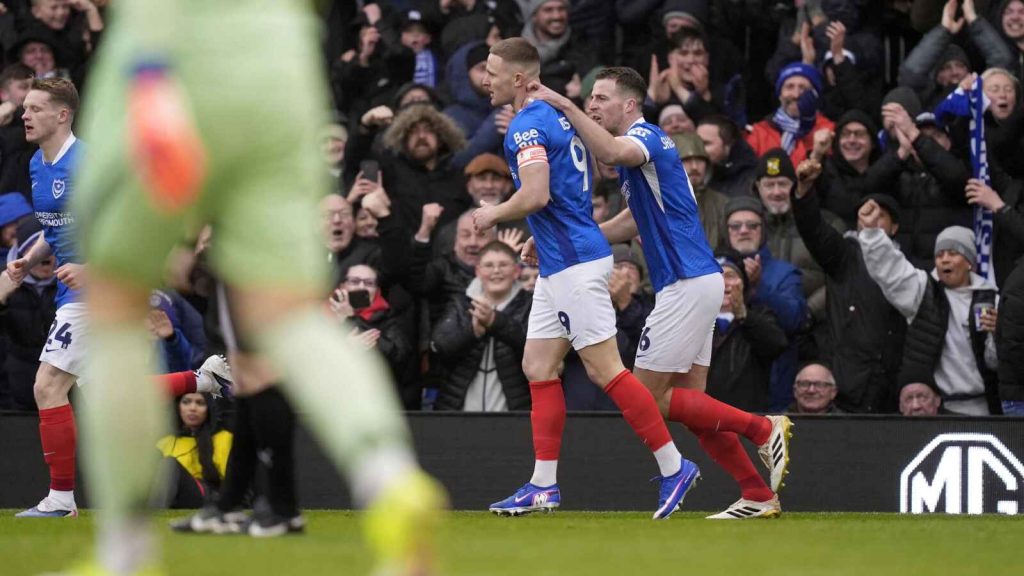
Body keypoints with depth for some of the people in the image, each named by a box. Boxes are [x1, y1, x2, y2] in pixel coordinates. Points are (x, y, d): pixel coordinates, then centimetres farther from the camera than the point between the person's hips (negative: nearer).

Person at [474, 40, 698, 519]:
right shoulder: (556, 117, 16)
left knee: (604, 370, -8)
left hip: (574, 264, -11)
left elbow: (536, 196, -27)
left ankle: (673, 466, -5)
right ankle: (543, 486, 8)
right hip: (559, 264, 11)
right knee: (538, 367, 8)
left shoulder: (527, 127, -15)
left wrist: (493, 215, -9)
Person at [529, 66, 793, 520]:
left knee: (648, 395, -7)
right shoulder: (640, 143, 20)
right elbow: (633, 222, 31)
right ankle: (759, 495, 7)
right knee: (688, 402, 8)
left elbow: (613, 152, -36)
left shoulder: (646, 136, -10)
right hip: (694, 282, 10)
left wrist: (564, 105, -31)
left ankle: (763, 429, -6)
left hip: (688, 284, -10)